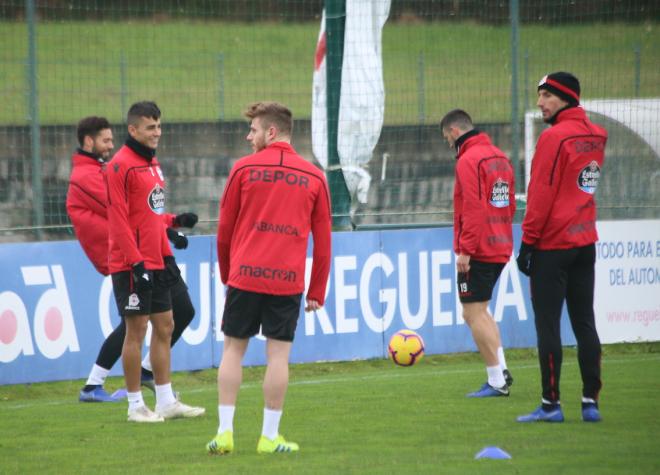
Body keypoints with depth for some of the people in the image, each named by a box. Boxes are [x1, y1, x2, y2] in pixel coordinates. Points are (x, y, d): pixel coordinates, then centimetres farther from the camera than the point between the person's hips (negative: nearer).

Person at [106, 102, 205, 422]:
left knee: (164, 326, 10)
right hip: (130, 264, -9)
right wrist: (136, 262, -20)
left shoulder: (153, 164, 14)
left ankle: (166, 402, 16)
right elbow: (119, 219, -17)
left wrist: (167, 256, 15)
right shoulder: (120, 166, -13)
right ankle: (136, 405, 3)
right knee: (136, 330, -4)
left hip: (155, 263, 9)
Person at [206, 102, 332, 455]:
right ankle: (270, 437, 3)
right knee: (278, 353, 3)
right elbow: (323, 240, 7)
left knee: (233, 349, 7)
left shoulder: (244, 169, 1)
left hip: (245, 276, -1)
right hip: (288, 280, 1)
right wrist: (317, 292, 12)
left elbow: (225, 228, 6)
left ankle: (225, 432, 3)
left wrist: (226, 273, 19)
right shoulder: (314, 178, 6)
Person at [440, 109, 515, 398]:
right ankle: (501, 370, 11)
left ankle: (497, 382, -4)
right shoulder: (500, 157, 14)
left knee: (473, 313, -3)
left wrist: (465, 249, -19)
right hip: (500, 249, 9)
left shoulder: (468, 160, -14)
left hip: (477, 251, -9)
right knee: (479, 311, 19)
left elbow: (473, 208, -21)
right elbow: (510, 204, 18)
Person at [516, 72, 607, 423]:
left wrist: (528, 242, -10)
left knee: (547, 324, -3)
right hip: (586, 242, 7)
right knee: (584, 323, 9)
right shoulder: (596, 136, 8)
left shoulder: (554, 137, -13)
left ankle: (551, 404, -4)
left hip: (552, 245, -7)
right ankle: (590, 402, 7)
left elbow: (541, 194, -14)